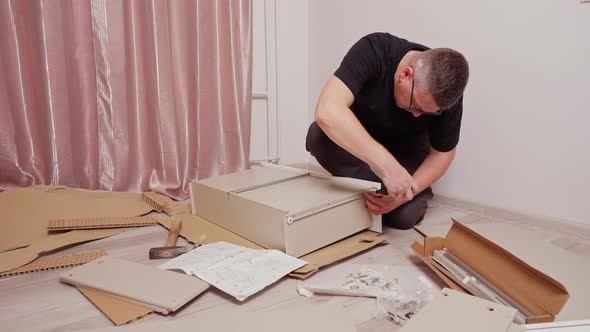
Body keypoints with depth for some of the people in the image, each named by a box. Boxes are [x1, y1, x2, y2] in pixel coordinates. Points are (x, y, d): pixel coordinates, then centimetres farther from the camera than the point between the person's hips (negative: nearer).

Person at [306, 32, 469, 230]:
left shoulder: (447, 92, -25)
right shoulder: (372, 51, -35)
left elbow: (442, 153, -12)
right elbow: (327, 111, -49)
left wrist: (406, 193, -28)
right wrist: (386, 165, -56)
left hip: (407, 145, 1)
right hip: (354, 135, 0)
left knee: (405, 216, -22)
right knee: (319, 135, -34)